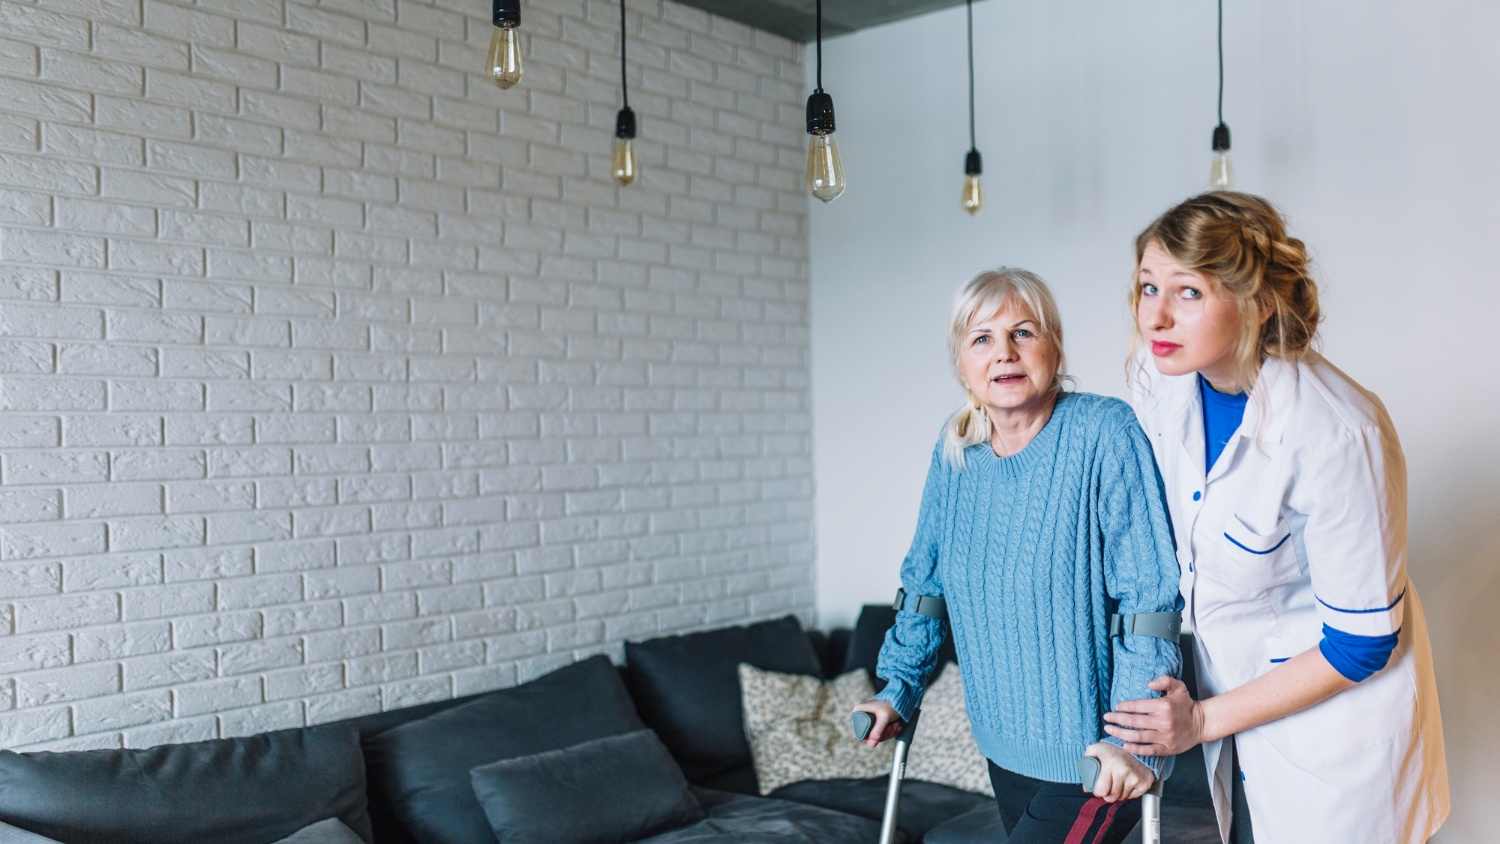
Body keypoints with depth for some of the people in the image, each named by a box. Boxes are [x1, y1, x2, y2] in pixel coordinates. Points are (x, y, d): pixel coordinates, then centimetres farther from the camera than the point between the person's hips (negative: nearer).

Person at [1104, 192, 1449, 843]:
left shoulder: (1339, 435, -32)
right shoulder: (1163, 376, -13)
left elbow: (1362, 641, -23)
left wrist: (1205, 718, -17)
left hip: (1332, 705, -6)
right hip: (1232, 680, 6)